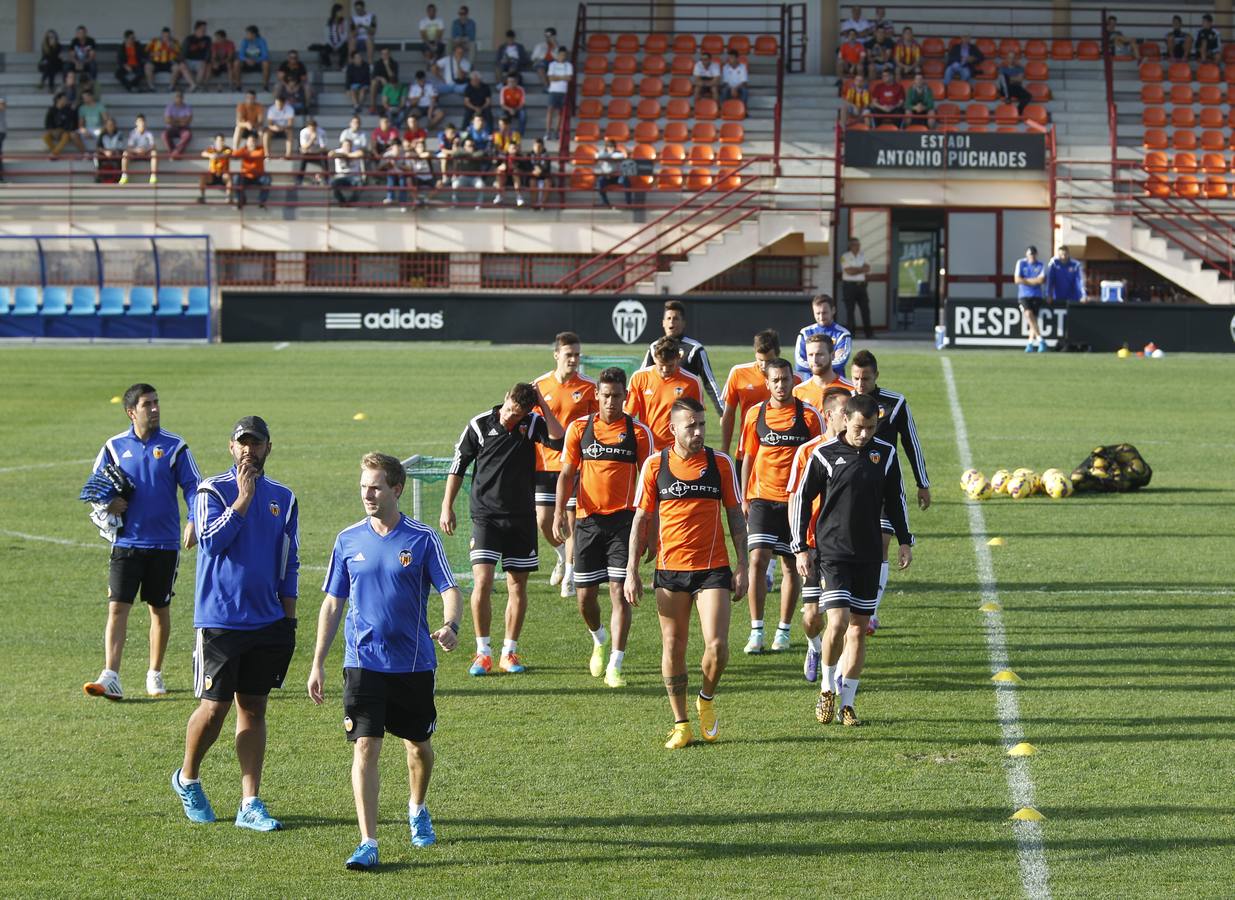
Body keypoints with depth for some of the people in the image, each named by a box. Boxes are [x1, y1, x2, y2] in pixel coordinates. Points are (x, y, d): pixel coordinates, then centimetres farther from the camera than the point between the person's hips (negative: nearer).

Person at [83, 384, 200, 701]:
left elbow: (193, 487, -1)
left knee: (160, 609, 10)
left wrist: (193, 521, -17)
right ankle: (110, 678, -16)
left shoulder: (175, 447, -1)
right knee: (117, 607, -10)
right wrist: (107, 504, -8)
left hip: (164, 543, 0)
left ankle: (155, 674, 24)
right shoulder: (115, 447, 3)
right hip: (126, 541, 0)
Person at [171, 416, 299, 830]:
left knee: (253, 708, 5)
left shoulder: (283, 498, 10)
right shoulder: (212, 491, -4)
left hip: (267, 622, 4)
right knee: (215, 707, -2)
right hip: (220, 620, -4)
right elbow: (211, 540, -19)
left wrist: (288, 619, 10)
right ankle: (187, 779, 23)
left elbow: (289, 564, 13)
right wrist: (243, 498, -20)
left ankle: (251, 804, 6)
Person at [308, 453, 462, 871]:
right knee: (365, 747, -12)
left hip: (414, 664, 0)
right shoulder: (348, 540, 2)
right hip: (363, 662, 0)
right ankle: (368, 844, -14)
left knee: (419, 745, 15)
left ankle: (417, 810, 44)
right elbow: (332, 604, 9)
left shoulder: (423, 539, -4)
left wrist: (449, 625, -31)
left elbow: (450, 590, -8)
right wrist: (318, 663, 5)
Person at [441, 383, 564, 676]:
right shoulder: (480, 425, -4)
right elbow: (458, 467, 4)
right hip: (485, 515, -2)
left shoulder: (533, 423, 0)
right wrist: (447, 506, 2)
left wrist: (543, 406, -17)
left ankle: (509, 652, 16)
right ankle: (483, 652, -3)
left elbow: (559, 441, -18)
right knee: (482, 581, -13)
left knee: (518, 586, 6)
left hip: (521, 517, 2)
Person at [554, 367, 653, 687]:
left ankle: (615, 666, -7)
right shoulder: (579, 428, 5)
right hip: (587, 519, 2)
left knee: (619, 592, -9)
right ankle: (599, 640, 37)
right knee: (586, 594, 7)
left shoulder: (638, 432, 0)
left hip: (623, 520, -2)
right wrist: (559, 512, -6)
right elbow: (566, 473, 7)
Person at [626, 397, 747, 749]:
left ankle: (706, 699, 18)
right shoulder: (655, 465, 1)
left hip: (713, 568, -1)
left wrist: (741, 567, 1)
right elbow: (641, 519, 6)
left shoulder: (721, 463, 1)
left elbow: (735, 515, 6)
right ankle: (681, 725, 14)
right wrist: (632, 571, 1)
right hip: (669, 571, 1)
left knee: (717, 646, -11)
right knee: (673, 648, 3)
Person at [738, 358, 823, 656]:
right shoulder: (755, 414, 4)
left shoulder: (809, 415, -2)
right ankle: (756, 630, -6)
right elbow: (748, 457, 11)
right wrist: (744, 497, 8)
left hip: (796, 500, -1)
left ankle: (783, 630, 16)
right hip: (762, 497, 1)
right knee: (758, 558, -11)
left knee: (792, 564, 5)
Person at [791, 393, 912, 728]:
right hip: (832, 552, -4)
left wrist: (904, 541, 10)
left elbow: (895, 499, 16)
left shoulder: (885, 454, 3)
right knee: (838, 622, -16)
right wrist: (801, 548, -2)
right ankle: (827, 688, 7)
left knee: (859, 626, 5)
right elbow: (802, 499, 1)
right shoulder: (824, 454, -6)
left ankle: (847, 701, 15)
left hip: (869, 555, 4)